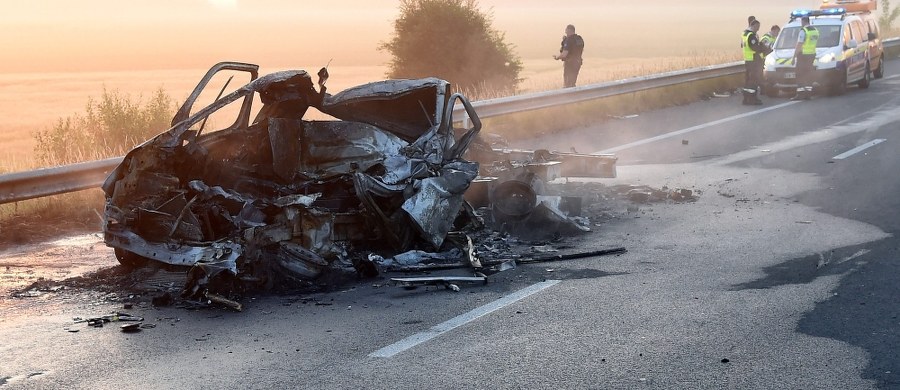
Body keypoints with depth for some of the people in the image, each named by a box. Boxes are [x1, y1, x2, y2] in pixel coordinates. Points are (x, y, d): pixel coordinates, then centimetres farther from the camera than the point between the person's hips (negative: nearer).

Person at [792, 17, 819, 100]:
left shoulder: (803, 31, -14)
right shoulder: (815, 30, 13)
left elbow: (799, 46, -17)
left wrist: (794, 57, -14)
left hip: (803, 55, -8)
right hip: (812, 55, 8)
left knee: (800, 75, -5)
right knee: (809, 75, 11)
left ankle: (800, 94, -10)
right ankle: (808, 94, 10)